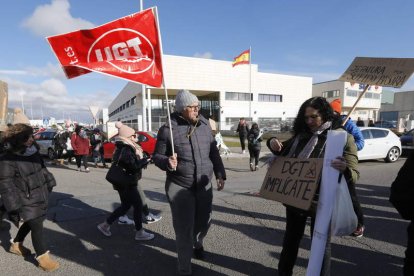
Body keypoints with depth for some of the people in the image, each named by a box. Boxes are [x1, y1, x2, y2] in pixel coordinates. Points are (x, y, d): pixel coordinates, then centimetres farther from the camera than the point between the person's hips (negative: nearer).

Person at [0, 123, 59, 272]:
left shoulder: (33, 151, 2)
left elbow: (42, 169, 15)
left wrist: (49, 183, 18)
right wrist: (14, 205, -17)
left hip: (41, 196, 8)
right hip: (27, 201, -7)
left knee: (31, 223, 22)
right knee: (37, 227, -3)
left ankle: (16, 244, 46)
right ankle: (43, 257, 12)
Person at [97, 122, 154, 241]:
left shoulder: (124, 148, 11)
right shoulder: (125, 150, -22)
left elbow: (134, 162, 12)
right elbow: (134, 166, -27)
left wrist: (142, 160, -2)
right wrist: (146, 160, -16)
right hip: (126, 184, -10)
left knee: (125, 206, 20)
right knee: (138, 205, 1)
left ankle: (105, 225, 29)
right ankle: (139, 233, 12)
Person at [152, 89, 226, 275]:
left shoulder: (204, 125, 3)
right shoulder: (168, 129, -11)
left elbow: (213, 152, 11)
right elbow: (157, 156, -4)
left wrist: (220, 174, 8)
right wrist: (167, 162, -25)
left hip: (204, 185, 5)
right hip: (179, 187, -4)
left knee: (203, 222, 20)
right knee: (184, 230, 2)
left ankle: (197, 244, 54)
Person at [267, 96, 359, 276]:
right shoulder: (301, 135, 4)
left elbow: (353, 175, -16)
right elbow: (284, 152, 19)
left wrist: (344, 169, -40)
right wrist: (273, 143, -4)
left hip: (321, 202, -5)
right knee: (291, 239, 21)